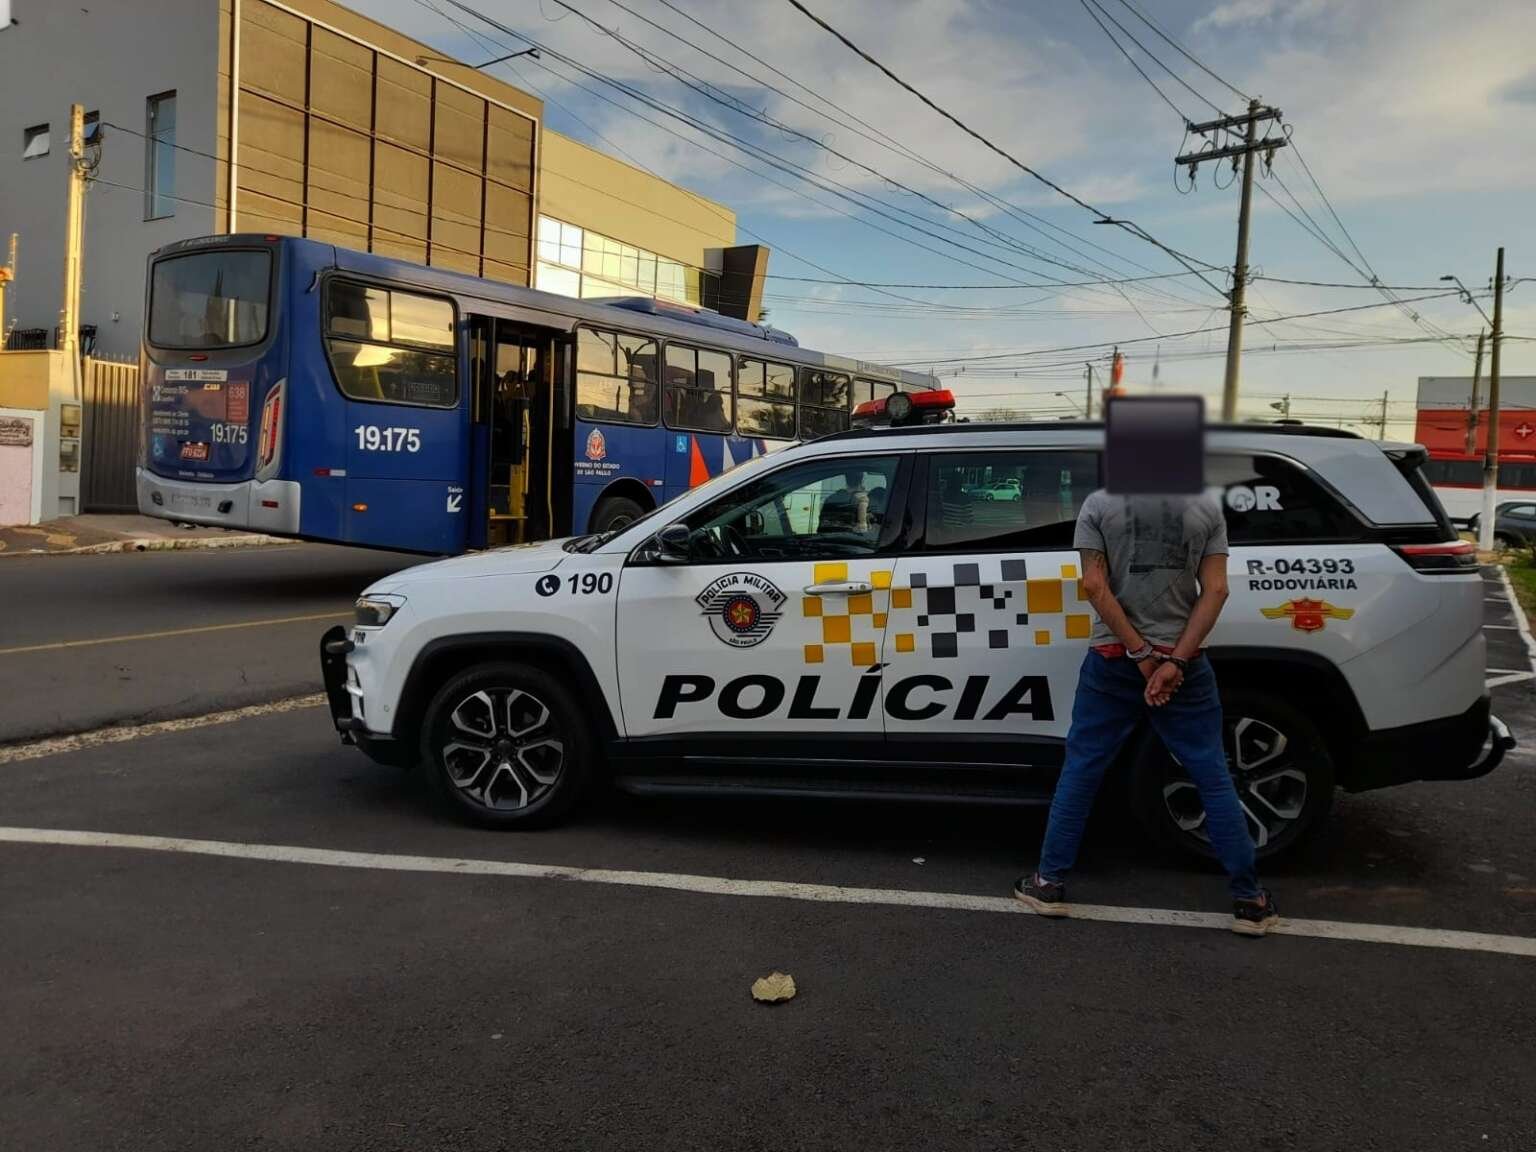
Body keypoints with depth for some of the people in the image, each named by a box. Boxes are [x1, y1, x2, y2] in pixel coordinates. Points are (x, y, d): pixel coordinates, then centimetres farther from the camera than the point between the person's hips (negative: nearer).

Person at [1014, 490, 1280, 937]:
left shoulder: (1099, 504, -3)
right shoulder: (1207, 508, 1)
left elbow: (1094, 586, -11)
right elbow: (1215, 590, -7)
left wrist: (1141, 653, -10)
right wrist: (1176, 660, -12)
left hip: (1113, 661, -1)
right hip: (1183, 662, 1)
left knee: (1080, 770, 9)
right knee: (1213, 778, 9)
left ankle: (1049, 883, 15)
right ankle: (1249, 899, 15)